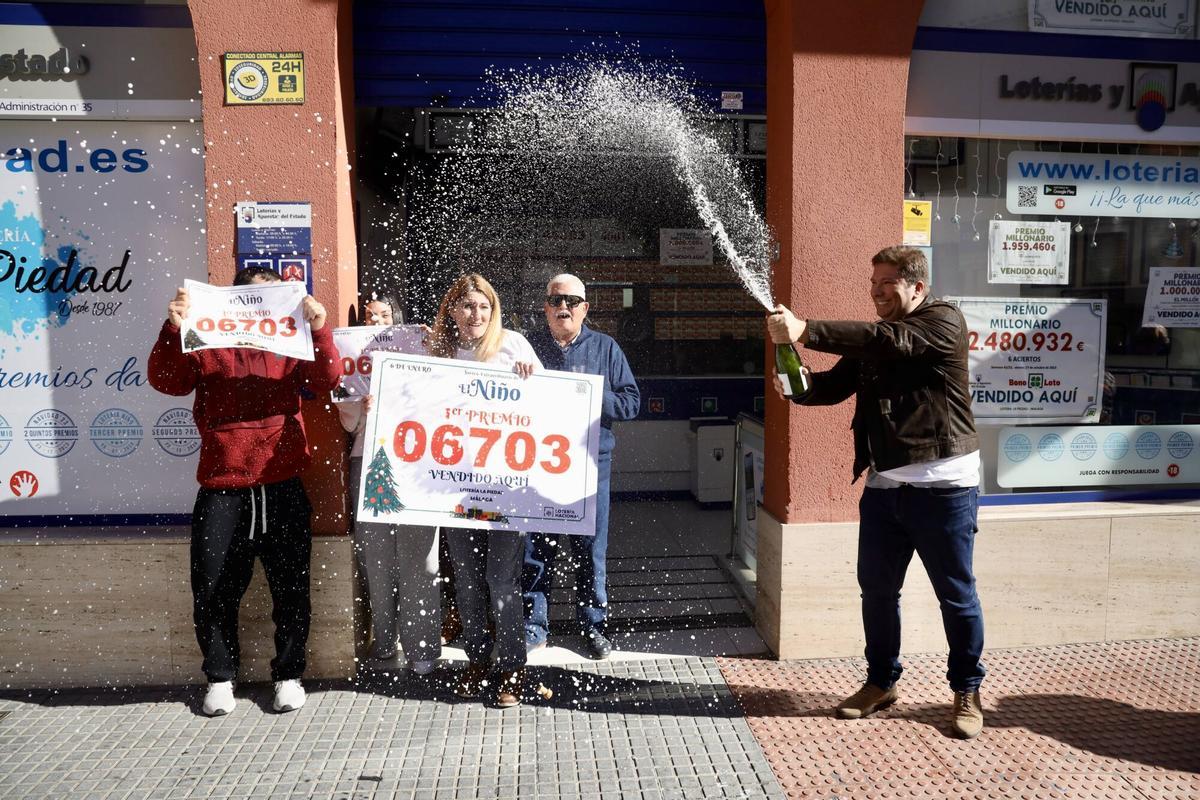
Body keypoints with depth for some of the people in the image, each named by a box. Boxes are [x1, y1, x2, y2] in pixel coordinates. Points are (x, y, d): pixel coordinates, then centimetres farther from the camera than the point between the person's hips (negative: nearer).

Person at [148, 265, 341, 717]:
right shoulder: (206, 344, 9)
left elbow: (328, 381, -4)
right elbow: (165, 380, -3)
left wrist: (320, 329, -18)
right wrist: (173, 328, -17)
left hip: (282, 488, 0)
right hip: (221, 492, 0)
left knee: (291, 589, 6)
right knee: (213, 592, 6)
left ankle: (288, 675, 22)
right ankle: (220, 678, 24)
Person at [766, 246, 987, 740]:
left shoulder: (944, 321, -8)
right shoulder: (874, 339, 15)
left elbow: (890, 343, -27)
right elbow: (837, 384, 9)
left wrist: (806, 331, -32)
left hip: (942, 486, -6)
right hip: (883, 485, 7)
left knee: (956, 595, 7)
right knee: (877, 589, 13)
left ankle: (967, 692, 25)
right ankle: (881, 682, 30)